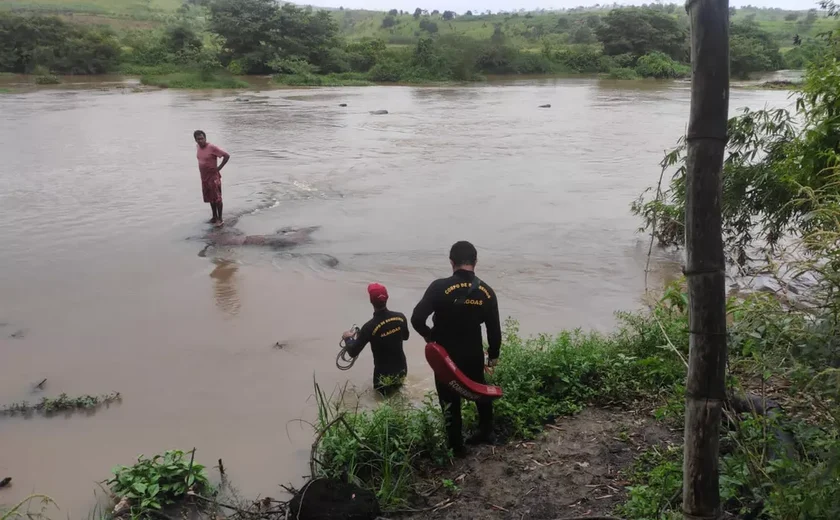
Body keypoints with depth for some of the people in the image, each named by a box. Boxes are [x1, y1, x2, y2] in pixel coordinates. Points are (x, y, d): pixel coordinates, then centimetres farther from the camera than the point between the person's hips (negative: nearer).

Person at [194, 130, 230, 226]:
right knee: (210, 198, 14)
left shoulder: (212, 147, -20)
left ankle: (220, 219, 2)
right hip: (204, 177, 7)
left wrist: (219, 168, -16)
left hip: (213, 176, -7)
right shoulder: (198, 146, 3)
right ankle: (214, 216, 25)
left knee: (217, 198, -4)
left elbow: (227, 155, -20)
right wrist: (202, 167, 13)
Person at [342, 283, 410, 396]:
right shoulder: (400, 317, -13)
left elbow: (353, 352, -17)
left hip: (384, 374, -4)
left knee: (382, 391, 25)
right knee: (397, 383, 34)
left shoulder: (370, 327, -27)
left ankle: (387, 389, 6)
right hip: (402, 369, 4)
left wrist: (348, 338, 1)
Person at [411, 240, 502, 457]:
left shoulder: (440, 287, -19)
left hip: (446, 355, -3)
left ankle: (456, 447, 25)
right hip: (474, 354, 4)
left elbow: (417, 319, -22)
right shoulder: (486, 292, -7)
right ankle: (486, 432, 41)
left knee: (450, 401, 13)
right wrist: (493, 355, 14)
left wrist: (430, 336, -2)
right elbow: (494, 329, -1)